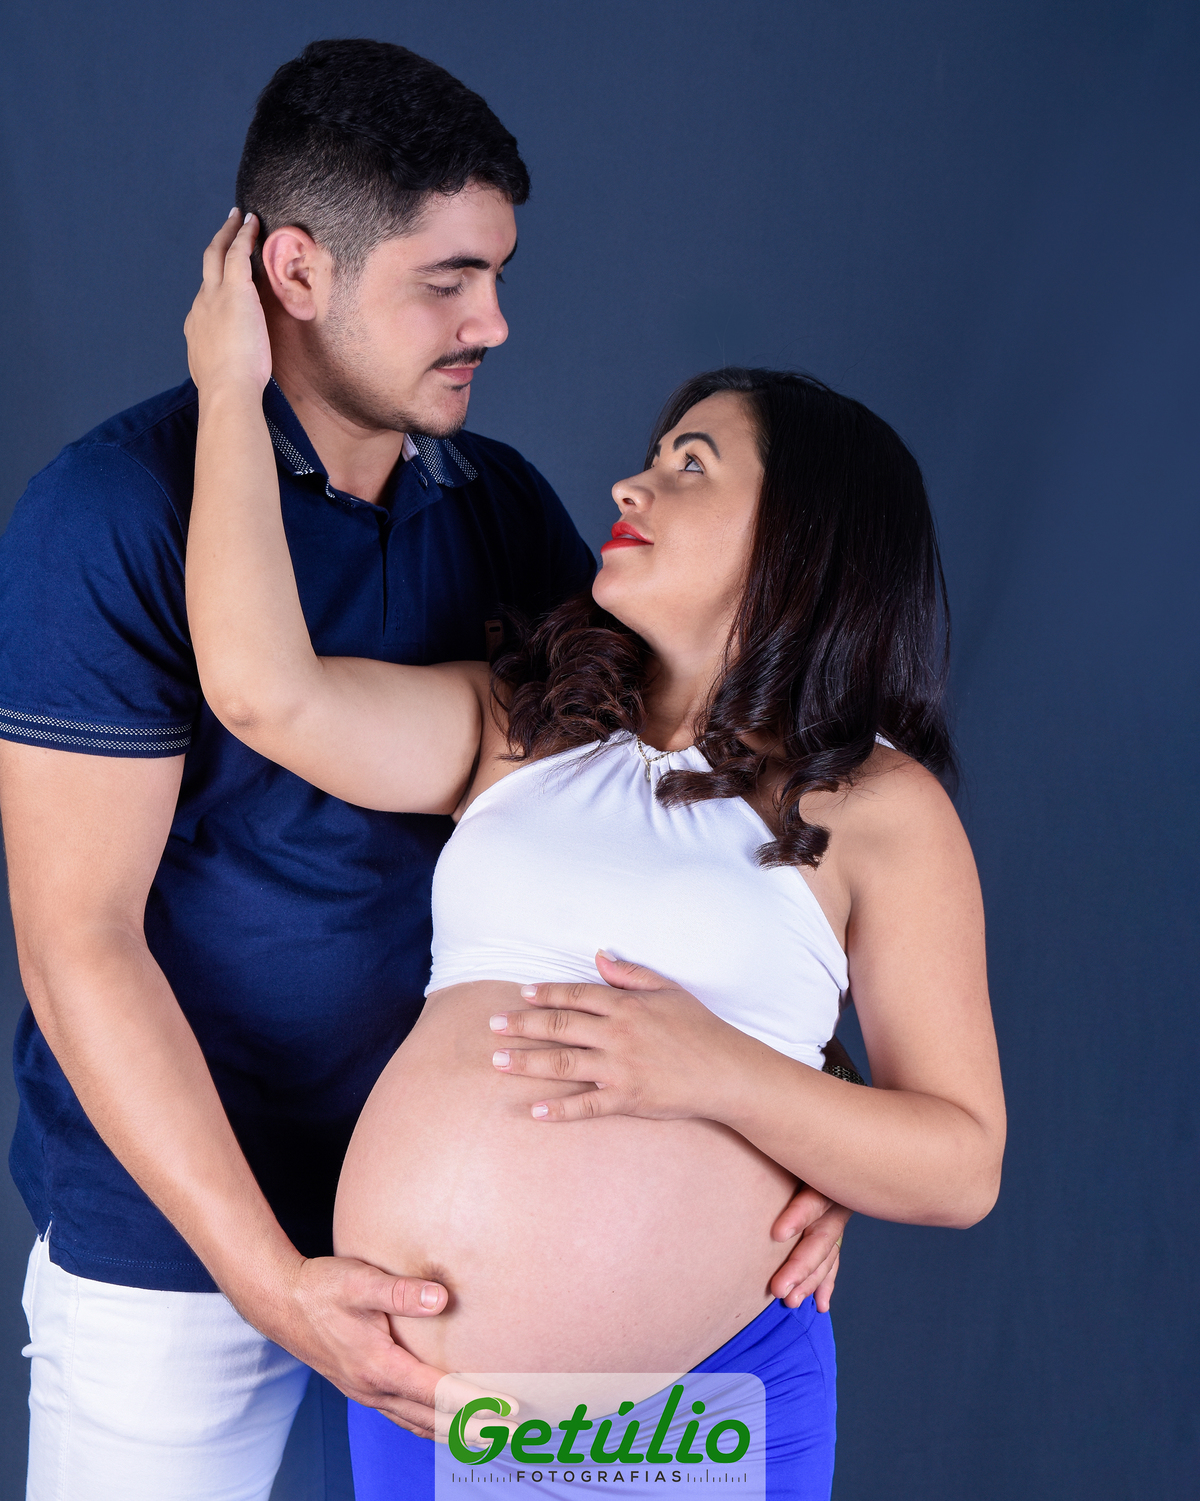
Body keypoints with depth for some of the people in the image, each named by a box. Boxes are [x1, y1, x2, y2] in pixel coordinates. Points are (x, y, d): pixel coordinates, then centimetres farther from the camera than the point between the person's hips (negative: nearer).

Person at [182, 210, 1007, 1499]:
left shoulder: (878, 807, -1)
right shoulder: (516, 728, 8)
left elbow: (963, 1166, -3)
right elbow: (264, 689, -9)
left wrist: (720, 1072, -18)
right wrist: (231, 386, 0)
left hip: (699, 1386, -2)